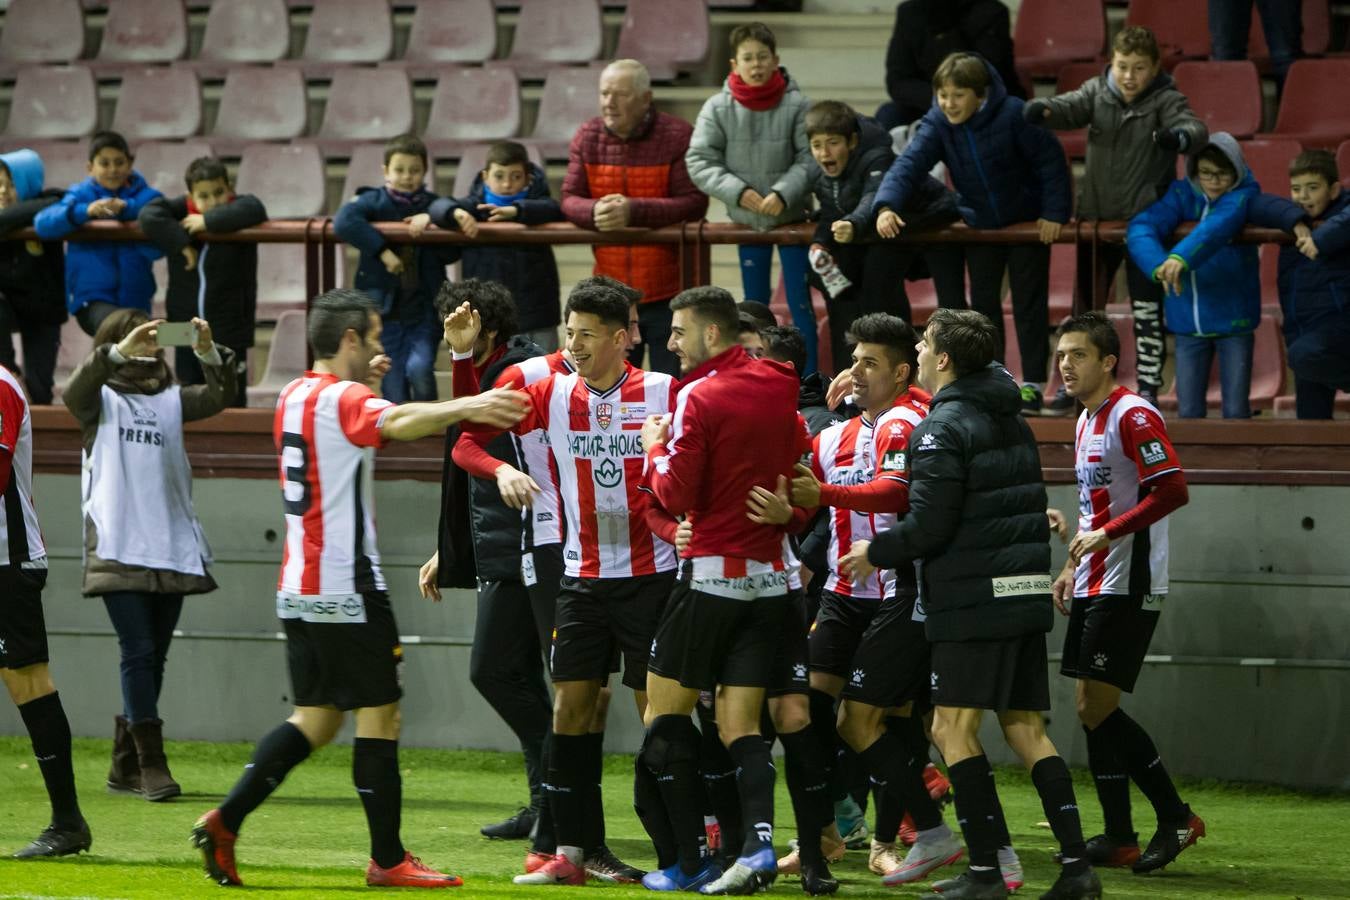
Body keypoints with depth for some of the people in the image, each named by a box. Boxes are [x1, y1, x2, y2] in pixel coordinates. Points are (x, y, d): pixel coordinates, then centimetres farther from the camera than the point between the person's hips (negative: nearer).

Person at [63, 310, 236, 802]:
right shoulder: (100, 400, 5)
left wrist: (210, 354, -22)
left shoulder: (171, 400, 14)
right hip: (118, 551, -4)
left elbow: (219, 396, -2)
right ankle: (151, 764, -11)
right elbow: (74, 391, -18)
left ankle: (126, 767, 16)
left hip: (171, 549, 5)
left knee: (153, 659, 8)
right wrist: (119, 353, -33)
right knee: (139, 653, -11)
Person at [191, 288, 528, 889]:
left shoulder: (295, 396, 14)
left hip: (298, 588, 9)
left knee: (314, 719, 12)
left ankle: (224, 821, 1)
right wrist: (467, 407, -48)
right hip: (347, 587, -9)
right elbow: (399, 423, -35)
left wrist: (365, 383, 20)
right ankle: (387, 859, 0)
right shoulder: (343, 399, -13)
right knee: (378, 715, -2)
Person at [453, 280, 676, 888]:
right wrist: (501, 471, -19)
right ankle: (570, 853, 5)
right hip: (582, 577, 4)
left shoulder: (663, 393, -7)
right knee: (570, 706, 1)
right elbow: (467, 443, 1)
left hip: (651, 574, -3)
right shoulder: (552, 393, 2)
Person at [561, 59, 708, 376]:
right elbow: (570, 200, 1)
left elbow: (694, 204, -15)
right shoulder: (587, 138, 4)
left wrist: (633, 211, -27)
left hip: (666, 294, -4)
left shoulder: (678, 136, -9)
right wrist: (596, 211, -23)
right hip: (610, 296, 4)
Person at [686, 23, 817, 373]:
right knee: (754, 304, 14)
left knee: (801, 303, 4)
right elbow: (699, 161, -8)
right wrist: (738, 191, -19)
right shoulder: (717, 108, -9)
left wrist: (784, 193, -23)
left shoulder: (796, 105, -13)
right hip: (747, 220, 2)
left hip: (792, 216, -2)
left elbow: (809, 159, -10)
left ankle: (809, 380, 12)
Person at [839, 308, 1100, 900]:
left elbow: (929, 524, -16)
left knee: (953, 728, -3)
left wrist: (876, 553, 1)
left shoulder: (942, 428, -11)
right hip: (1027, 590, 8)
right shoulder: (1012, 420, 16)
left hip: (975, 600, -8)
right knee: (1026, 730, 10)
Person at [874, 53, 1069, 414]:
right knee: (984, 303, 8)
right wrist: (887, 205, -42)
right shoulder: (938, 124, -15)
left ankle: (1033, 383, 7)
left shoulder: (1014, 115, -25)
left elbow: (1051, 160, -18)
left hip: (1028, 220, -4)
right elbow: (910, 163, -25)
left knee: (1029, 303, 1)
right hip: (980, 223, 4)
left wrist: (1053, 213, -19)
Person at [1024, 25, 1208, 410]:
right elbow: (1071, 107, -16)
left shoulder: (1166, 101, -9)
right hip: (1096, 216, 4)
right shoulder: (1098, 92, 0)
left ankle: (1148, 388, 10)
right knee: (1085, 305, 14)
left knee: (1147, 308, 1)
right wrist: (1043, 109, -40)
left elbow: (1195, 127, -25)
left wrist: (1179, 137, -50)